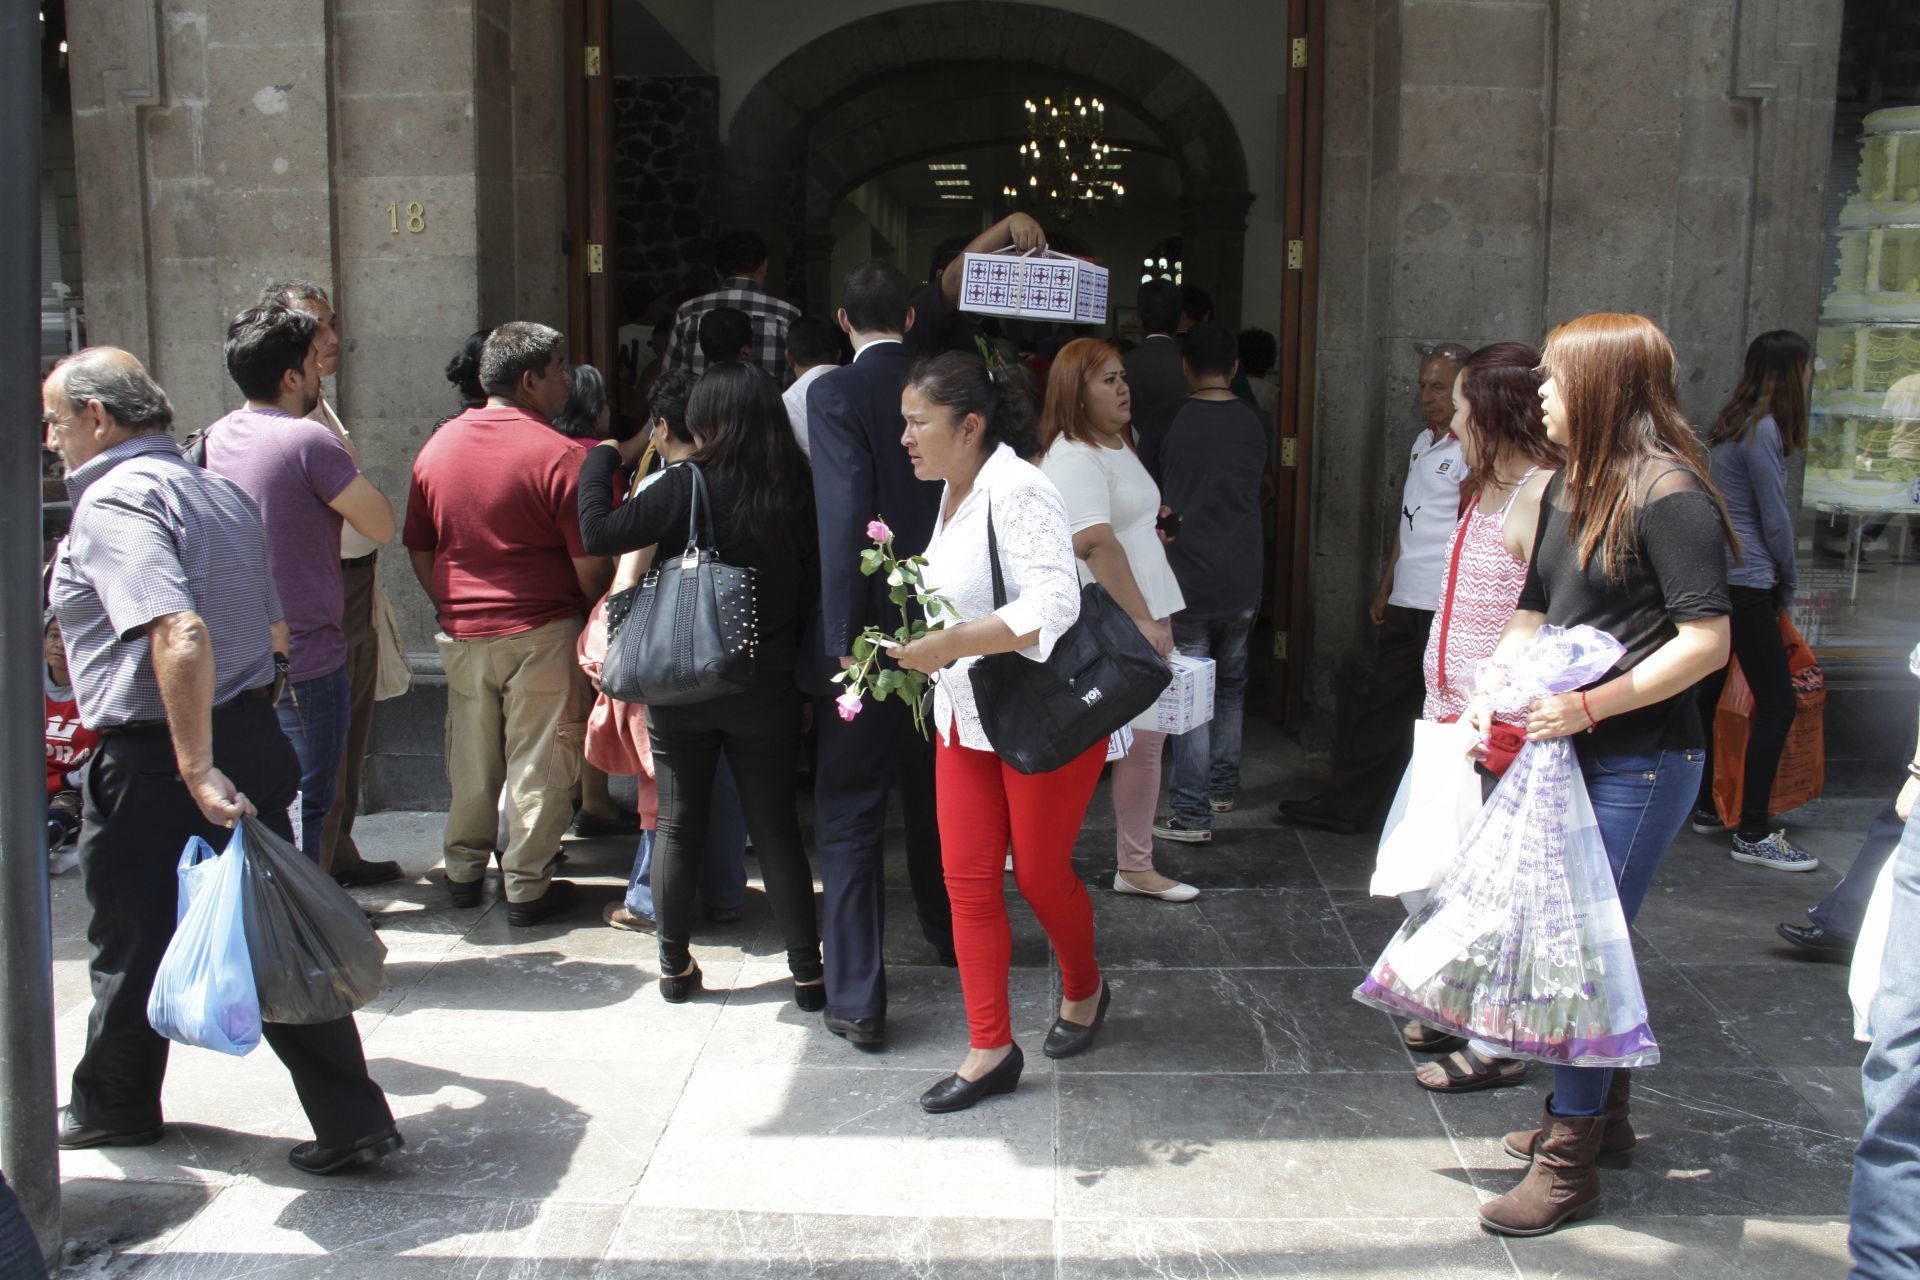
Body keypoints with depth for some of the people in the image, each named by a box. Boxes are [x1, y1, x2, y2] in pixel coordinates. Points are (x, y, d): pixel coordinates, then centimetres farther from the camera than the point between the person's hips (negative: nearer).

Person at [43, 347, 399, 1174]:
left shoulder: (113, 502, -15)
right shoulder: (218, 492, 12)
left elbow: (181, 635, -28)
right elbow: (275, 632, 19)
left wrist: (195, 770, -28)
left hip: (154, 763, -7)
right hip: (254, 742, 8)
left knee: (134, 946, 13)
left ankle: (114, 1109, 34)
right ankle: (352, 1121, 7)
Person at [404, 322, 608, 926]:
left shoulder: (437, 447, 4)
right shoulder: (562, 456, -14)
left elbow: (419, 550, 11)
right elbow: (590, 567, -14)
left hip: (462, 632, 5)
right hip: (542, 632, -5)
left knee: (470, 758, 18)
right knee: (538, 761, 5)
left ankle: (464, 871, 29)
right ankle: (527, 887, 10)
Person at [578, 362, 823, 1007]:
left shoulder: (690, 484, -14)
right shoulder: (799, 489, -6)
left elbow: (600, 532, -15)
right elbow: (813, 586, 1)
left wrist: (605, 457, -2)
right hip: (766, 688, 1)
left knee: (678, 825, 13)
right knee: (776, 827, 10)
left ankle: (675, 965, 23)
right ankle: (807, 970, 12)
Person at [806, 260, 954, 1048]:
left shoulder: (835, 394, -12)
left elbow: (847, 522, -20)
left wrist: (845, 649, -18)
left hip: (871, 638, -5)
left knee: (849, 820, 2)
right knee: (933, 797, 24)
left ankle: (856, 1001, 1)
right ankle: (949, 934, 43)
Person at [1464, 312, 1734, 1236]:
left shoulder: (1666, 493, -15)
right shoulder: (1569, 489, 11)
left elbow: (1707, 641, -19)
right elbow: (1532, 616, 16)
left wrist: (1591, 705, -23)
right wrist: (1494, 695, -1)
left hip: (1642, 760, -8)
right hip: (1573, 749, 8)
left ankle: (1569, 1158, 7)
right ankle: (1601, 1111, 34)